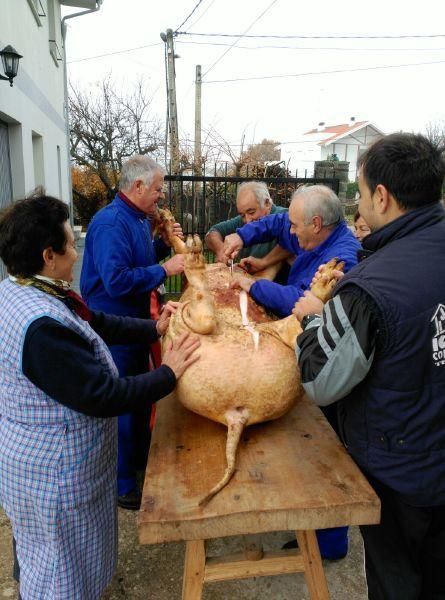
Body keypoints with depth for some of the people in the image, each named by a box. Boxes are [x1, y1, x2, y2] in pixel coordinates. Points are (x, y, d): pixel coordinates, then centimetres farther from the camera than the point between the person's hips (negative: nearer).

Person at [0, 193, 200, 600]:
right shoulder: (41, 326, -35)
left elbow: (98, 324, 5)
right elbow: (103, 397, -31)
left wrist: (154, 328, -1)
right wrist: (168, 375, -20)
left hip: (38, 453, 10)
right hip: (54, 472, -9)